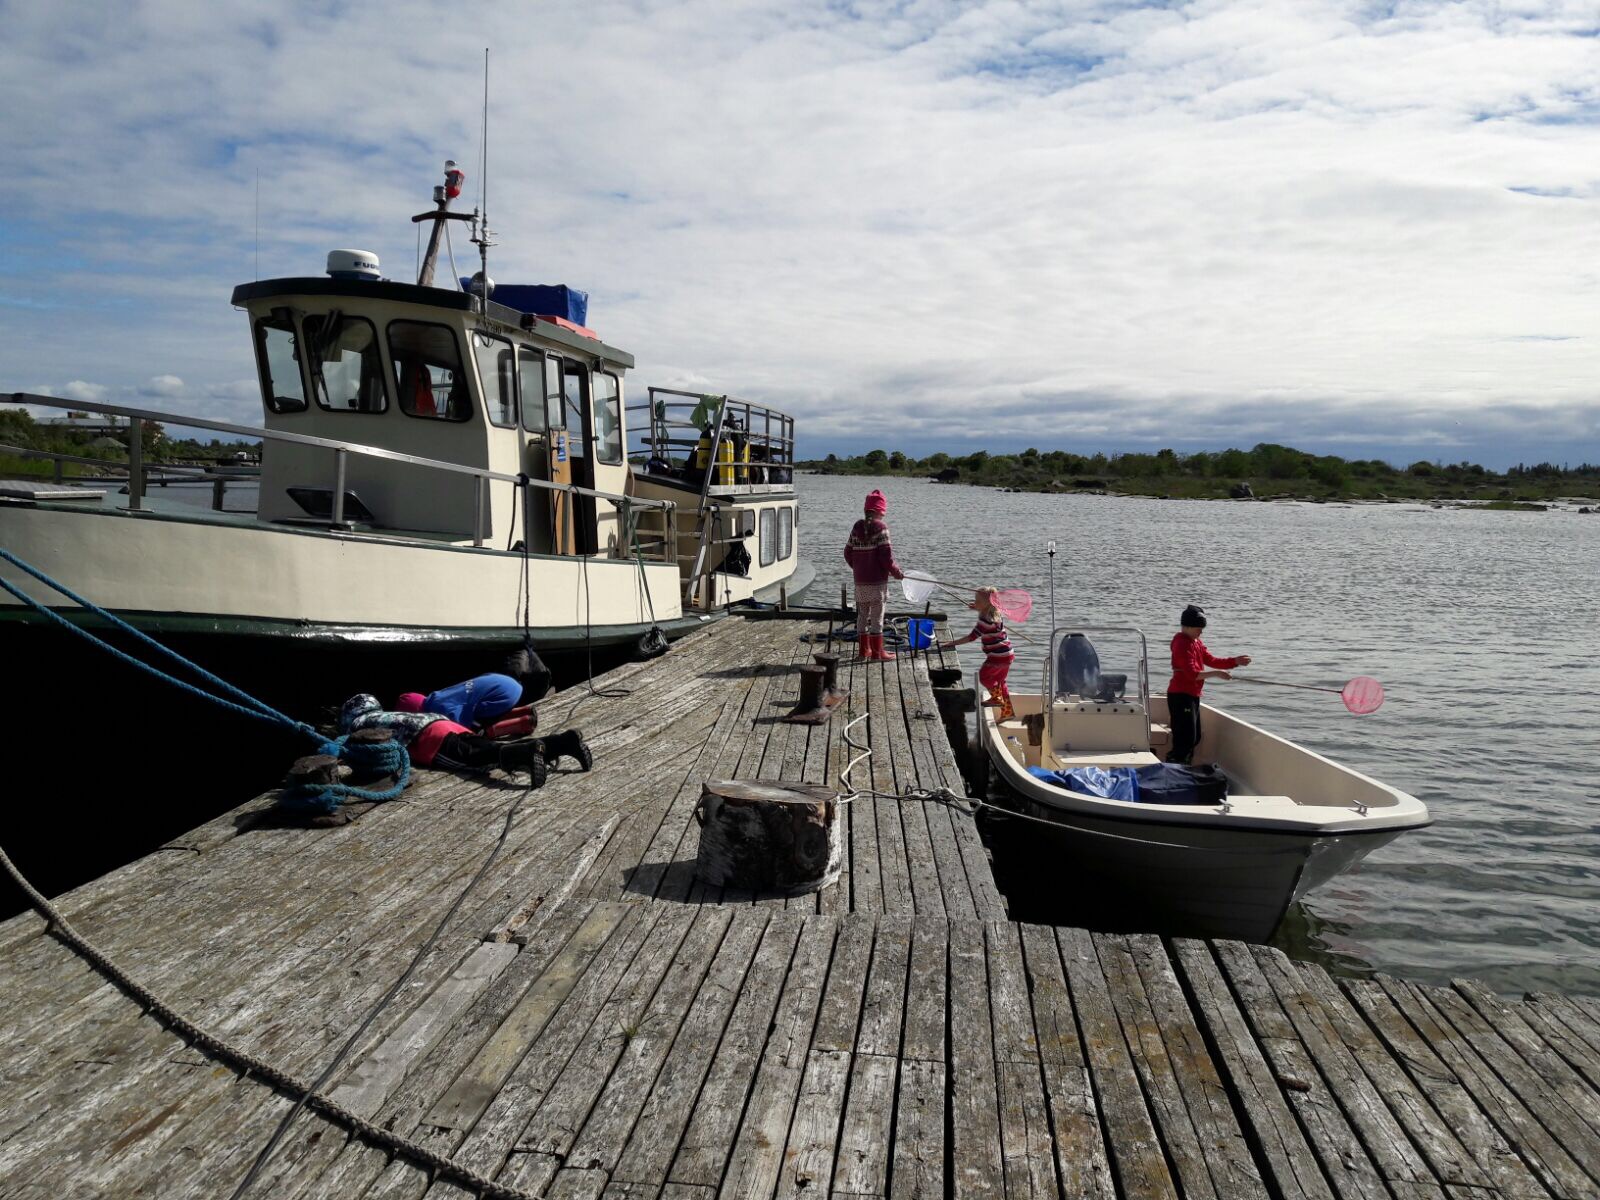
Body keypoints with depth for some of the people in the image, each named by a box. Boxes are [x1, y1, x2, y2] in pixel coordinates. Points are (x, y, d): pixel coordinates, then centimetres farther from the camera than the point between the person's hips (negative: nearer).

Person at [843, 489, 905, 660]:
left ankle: (864, 649, 19)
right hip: (877, 580, -6)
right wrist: (896, 572, -3)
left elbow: (848, 552, 8)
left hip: (860, 580, 6)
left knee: (862, 614, 13)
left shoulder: (857, 527, 5)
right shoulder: (880, 527, -13)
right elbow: (886, 555, -16)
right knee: (877, 616, 1)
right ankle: (877, 652, 5)